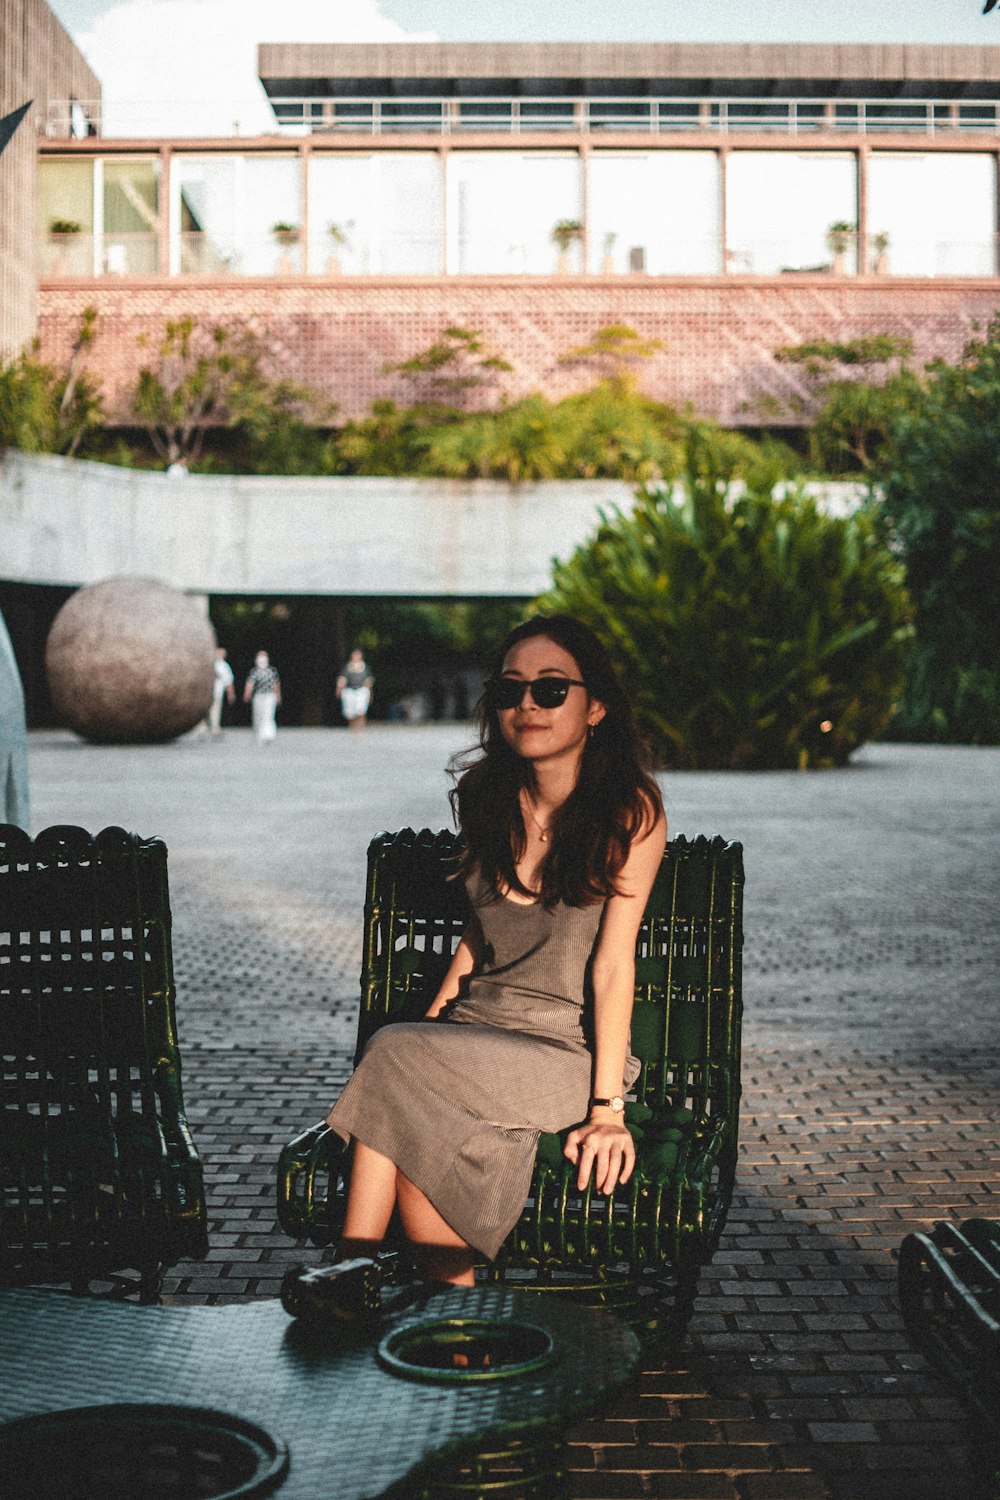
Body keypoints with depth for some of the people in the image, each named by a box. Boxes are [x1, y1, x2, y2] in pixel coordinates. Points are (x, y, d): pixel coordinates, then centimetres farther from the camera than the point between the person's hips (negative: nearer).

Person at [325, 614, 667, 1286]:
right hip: (478, 1034, 5)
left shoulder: (629, 809, -9)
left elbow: (613, 962, -13)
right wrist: (428, 1031, 4)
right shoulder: (487, 798, 8)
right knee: (423, 1122, -30)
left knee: (392, 1058, -27)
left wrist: (607, 1109, -17)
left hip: (570, 1051, -4)